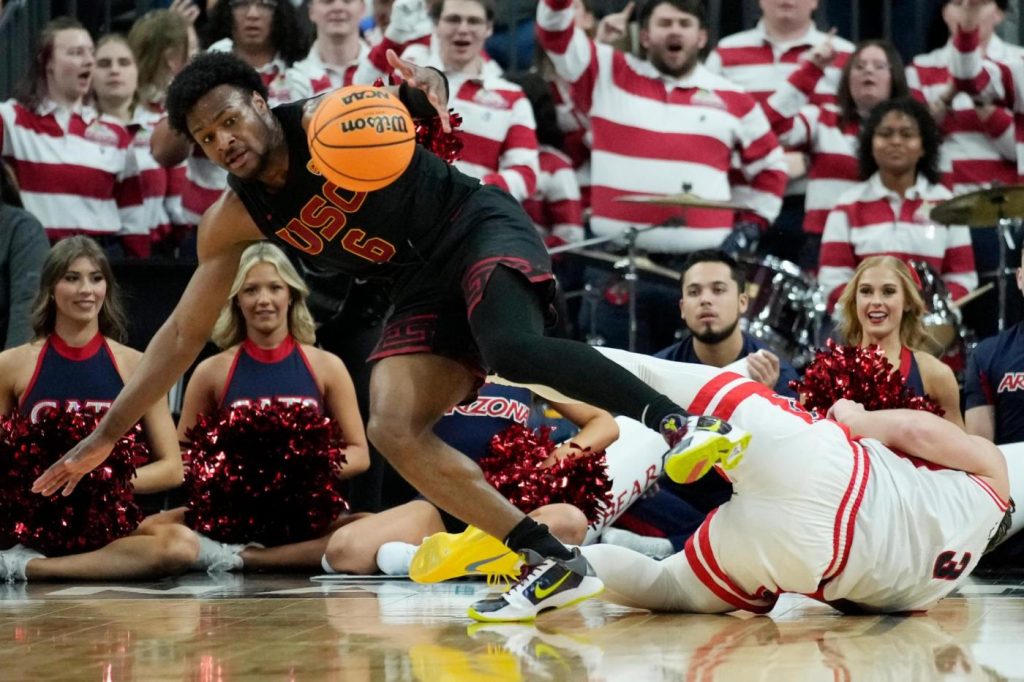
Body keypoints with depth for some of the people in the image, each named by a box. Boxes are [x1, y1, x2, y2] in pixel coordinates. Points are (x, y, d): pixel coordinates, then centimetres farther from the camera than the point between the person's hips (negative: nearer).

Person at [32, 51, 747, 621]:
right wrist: (108, 434, 1)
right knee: (394, 431, -14)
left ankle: (677, 421, -33)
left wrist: (427, 87, -48)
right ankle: (555, 564, -15)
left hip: (479, 229, -6)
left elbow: (414, 96, -21)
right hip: (424, 290, 6)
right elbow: (184, 334, 4)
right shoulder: (233, 221, -1)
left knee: (512, 348, -37)